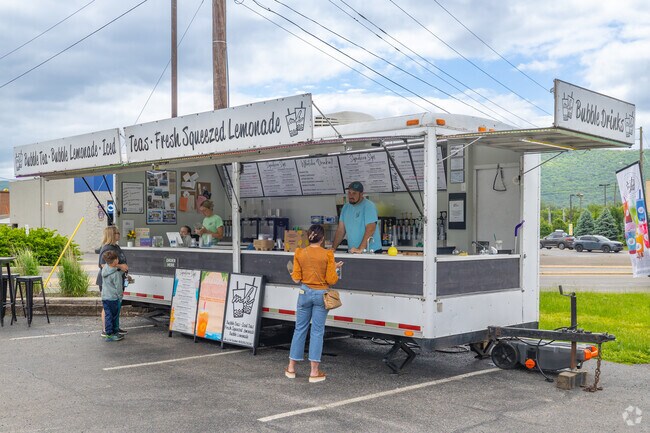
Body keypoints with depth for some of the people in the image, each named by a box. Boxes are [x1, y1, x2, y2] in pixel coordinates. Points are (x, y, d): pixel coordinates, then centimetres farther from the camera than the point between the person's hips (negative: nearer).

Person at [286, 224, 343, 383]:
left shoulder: (299, 253, -4)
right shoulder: (328, 254, -10)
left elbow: (296, 278, -3)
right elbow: (331, 280, -9)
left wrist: (293, 273, 18)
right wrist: (334, 268, 9)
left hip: (305, 293, 2)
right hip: (321, 294, -2)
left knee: (300, 329, 13)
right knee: (317, 331, 4)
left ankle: (291, 368, 20)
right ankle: (314, 371, 6)